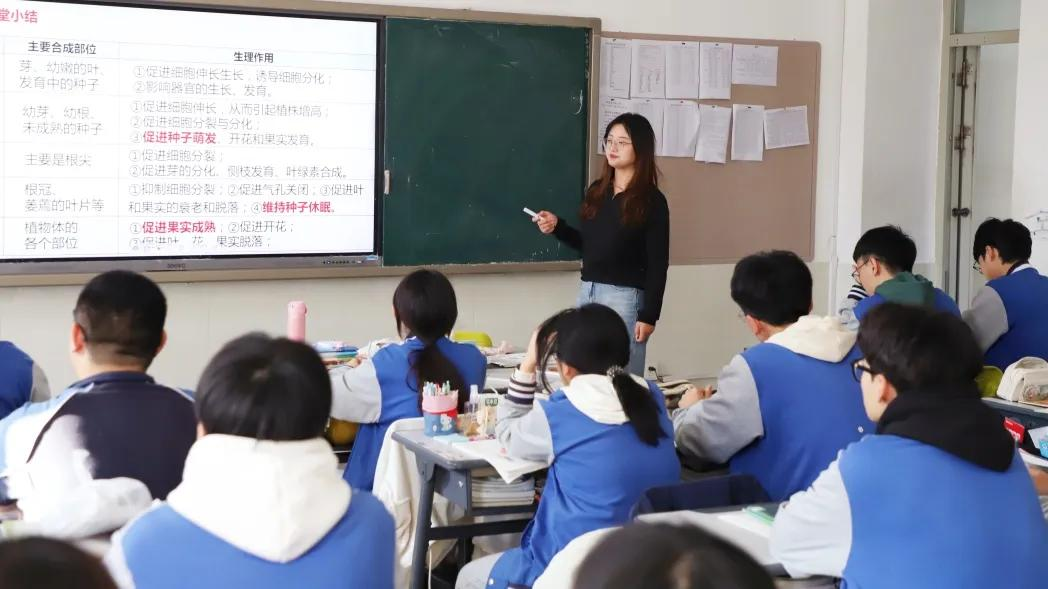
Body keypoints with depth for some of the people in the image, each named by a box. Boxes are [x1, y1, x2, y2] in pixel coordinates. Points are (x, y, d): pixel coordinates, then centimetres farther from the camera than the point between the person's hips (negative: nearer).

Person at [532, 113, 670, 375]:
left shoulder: (651, 201, -7)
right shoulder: (596, 191, 9)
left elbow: (658, 263, -8)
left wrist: (648, 315, -12)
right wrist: (557, 226, 1)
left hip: (624, 297, -6)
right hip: (587, 291, 6)